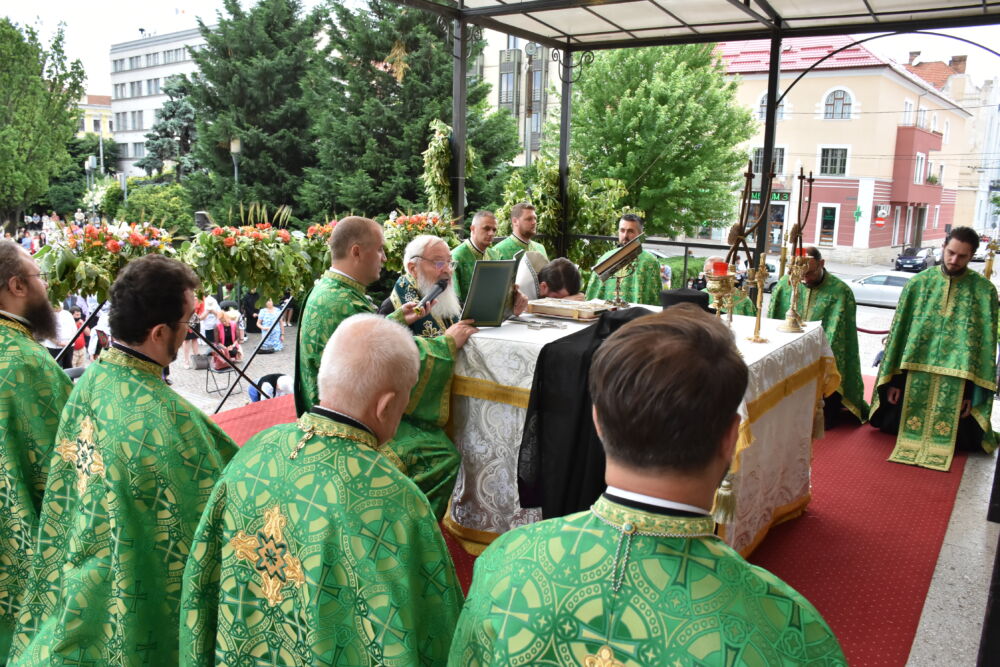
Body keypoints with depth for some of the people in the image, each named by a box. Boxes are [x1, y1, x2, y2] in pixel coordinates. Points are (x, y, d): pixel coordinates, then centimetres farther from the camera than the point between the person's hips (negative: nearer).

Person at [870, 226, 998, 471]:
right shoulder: (918, 283, 0)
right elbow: (898, 329, 1)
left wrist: (975, 393, -6)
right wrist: (892, 379, -1)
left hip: (957, 378, -1)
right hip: (916, 372, 1)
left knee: (962, 438, 7)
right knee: (894, 425, 9)